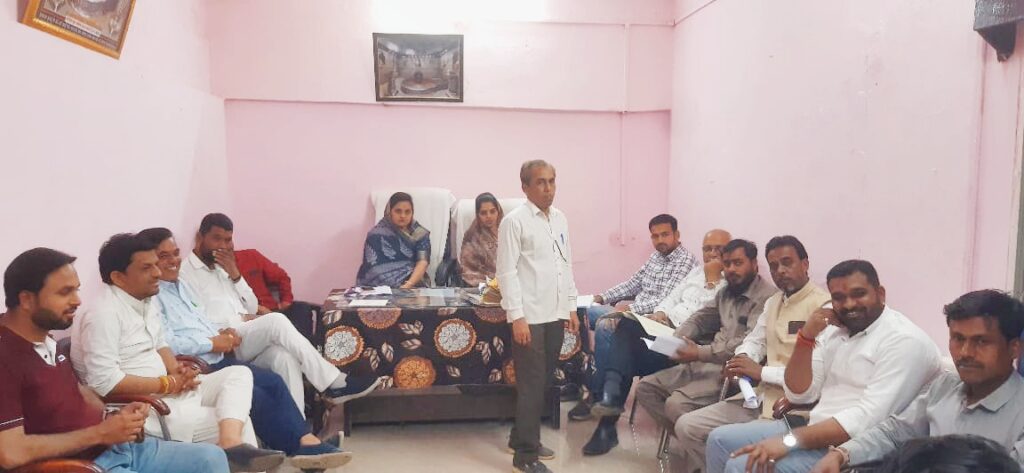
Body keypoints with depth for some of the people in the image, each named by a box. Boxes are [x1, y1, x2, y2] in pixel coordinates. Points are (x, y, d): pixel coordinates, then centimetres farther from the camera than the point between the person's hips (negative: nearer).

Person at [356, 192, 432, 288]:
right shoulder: (377, 235, 1)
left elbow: (422, 262, -8)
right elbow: (374, 270, -7)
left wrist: (409, 285, -26)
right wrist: (401, 286, -22)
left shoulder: (421, 234, 6)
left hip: (414, 286, 1)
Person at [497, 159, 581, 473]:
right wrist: (516, 317, -16)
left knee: (544, 381, 14)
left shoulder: (560, 219, 11)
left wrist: (571, 307, 14)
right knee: (531, 384, 0)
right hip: (529, 316, -6)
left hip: (555, 314, 6)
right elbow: (507, 272, -12)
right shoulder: (514, 221, -9)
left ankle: (521, 438, 31)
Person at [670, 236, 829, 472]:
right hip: (760, 396, 8)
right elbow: (755, 340, 19)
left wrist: (762, 372, -19)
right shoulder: (773, 302, 17)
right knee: (687, 426, -2)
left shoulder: (824, 305, -13)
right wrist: (742, 359, -4)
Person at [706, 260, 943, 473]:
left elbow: (868, 419, -25)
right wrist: (805, 337, -7)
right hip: (815, 430, 8)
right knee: (721, 439, 5)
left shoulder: (905, 341, -14)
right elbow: (800, 395, 8)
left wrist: (790, 440, -29)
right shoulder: (834, 330, 10)